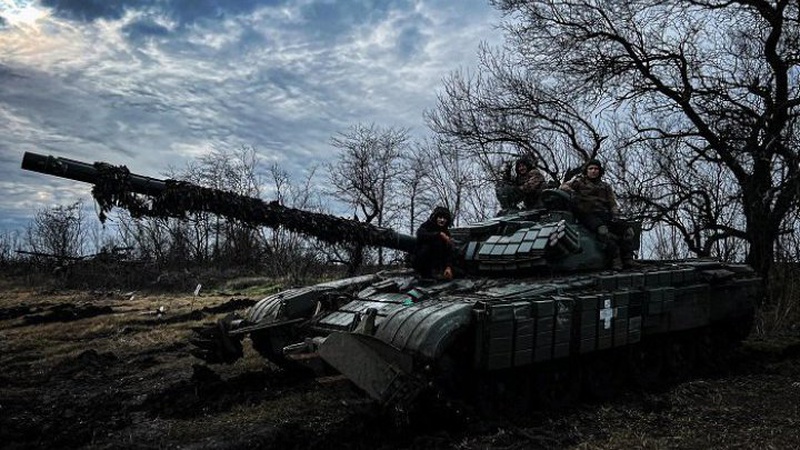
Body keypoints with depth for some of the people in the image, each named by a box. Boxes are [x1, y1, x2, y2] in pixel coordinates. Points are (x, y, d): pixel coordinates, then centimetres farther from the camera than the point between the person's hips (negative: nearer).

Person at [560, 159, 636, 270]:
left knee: (627, 229, -16)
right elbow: (564, 186, 4)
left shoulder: (606, 186, 27)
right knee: (602, 230, -37)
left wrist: (615, 216, 4)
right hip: (587, 215, -5)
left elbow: (612, 203, 23)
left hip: (604, 214, 5)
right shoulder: (579, 181, 17)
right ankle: (615, 259, -40)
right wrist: (573, 193, -16)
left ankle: (627, 258, -18)